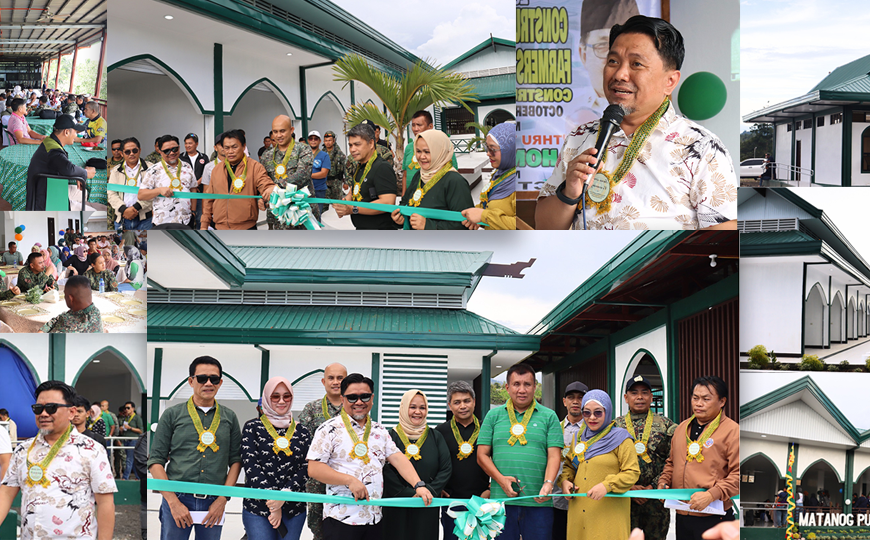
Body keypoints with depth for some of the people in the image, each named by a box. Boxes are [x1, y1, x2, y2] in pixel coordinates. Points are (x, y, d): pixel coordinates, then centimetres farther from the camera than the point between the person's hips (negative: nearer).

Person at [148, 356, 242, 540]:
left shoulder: (229, 417, 10)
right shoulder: (172, 415, 5)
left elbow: (236, 460, 9)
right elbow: (156, 461, 1)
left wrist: (222, 500, -3)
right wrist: (173, 502, -9)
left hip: (214, 504, 2)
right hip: (177, 499, -2)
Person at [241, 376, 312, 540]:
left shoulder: (302, 432, 10)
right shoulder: (253, 427, 3)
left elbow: (305, 469, 1)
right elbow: (250, 465, -7)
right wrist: (273, 502, -16)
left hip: (294, 510, 3)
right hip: (257, 508, -2)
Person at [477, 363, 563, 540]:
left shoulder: (549, 417, 9)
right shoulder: (494, 416, 12)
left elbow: (554, 456, 1)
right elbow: (482, 455, 8)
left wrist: (548, 483, -16)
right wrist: (501, 479, -7)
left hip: (538, 502, -1)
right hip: (501, 500, 1)